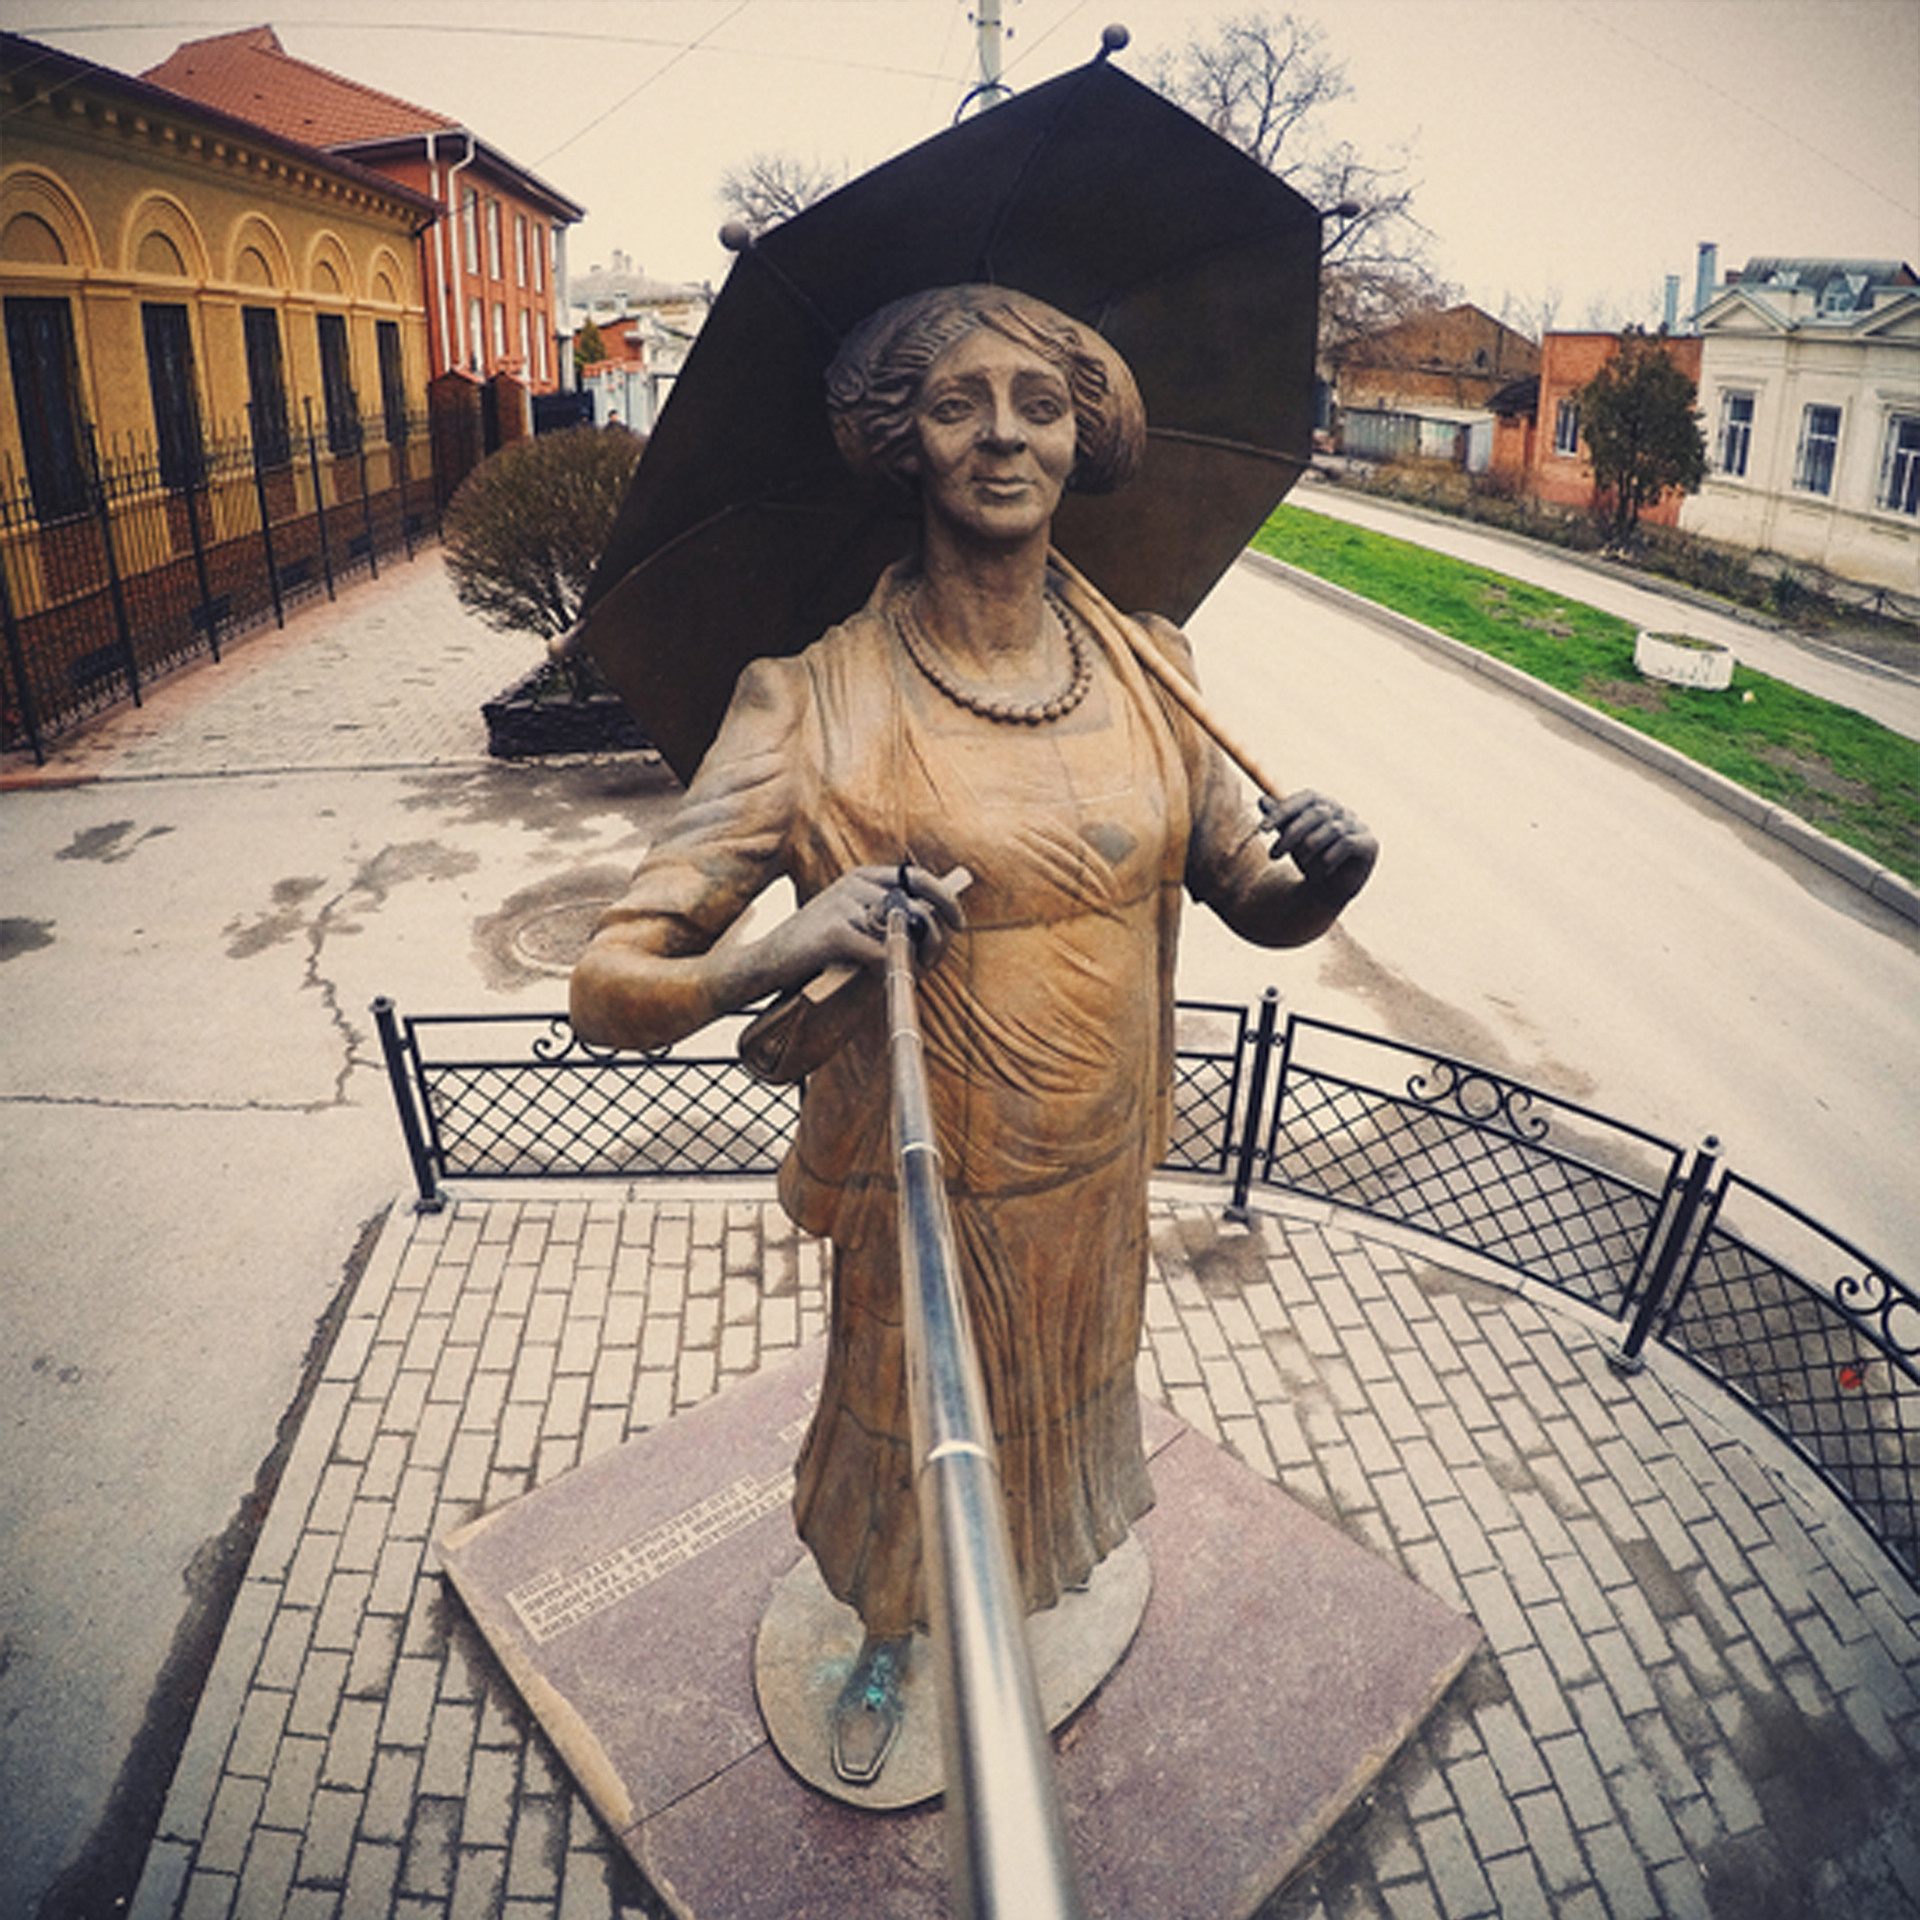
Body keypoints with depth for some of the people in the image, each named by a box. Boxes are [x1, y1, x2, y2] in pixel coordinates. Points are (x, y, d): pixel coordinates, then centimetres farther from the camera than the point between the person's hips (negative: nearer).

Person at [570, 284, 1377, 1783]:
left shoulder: (1144, 663, -5)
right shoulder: (815, 701, -19)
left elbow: (1258, 901, 3)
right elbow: (609, 986, -20)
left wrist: (1325, 873, -21)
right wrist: (788, 952, -41)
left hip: (1098, 1181, 4)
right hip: (924, 1193, -4)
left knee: (1068, 1408, 29)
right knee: (911, 1436, 22)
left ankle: (1033, 1578, 65)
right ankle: (888, 1646, 57)